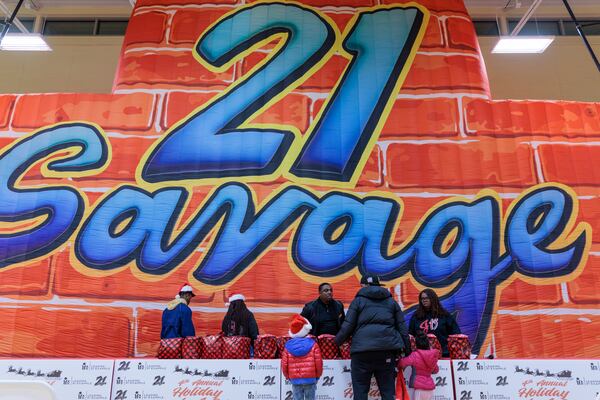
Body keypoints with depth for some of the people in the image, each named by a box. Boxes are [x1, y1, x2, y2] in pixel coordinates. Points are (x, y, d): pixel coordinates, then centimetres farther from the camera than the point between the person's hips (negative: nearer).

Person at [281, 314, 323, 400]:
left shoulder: (288, 346, 0)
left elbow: (284, 364, 1)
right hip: (310, 379, -1)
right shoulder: (312, 344, -6)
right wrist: (318, 375, 11)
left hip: (295, 380, 2)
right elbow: (318, 362, -6)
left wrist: (288, 377, 17)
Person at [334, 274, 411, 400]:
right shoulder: (391, 301, 20)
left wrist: (337, 342, 17)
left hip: (362, 349, -3)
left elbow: (348, 326, 4)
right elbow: (402, 327, 15)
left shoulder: (358, 300, 10)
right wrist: (407, 350, 18)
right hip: (387, 348, 3)